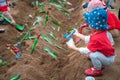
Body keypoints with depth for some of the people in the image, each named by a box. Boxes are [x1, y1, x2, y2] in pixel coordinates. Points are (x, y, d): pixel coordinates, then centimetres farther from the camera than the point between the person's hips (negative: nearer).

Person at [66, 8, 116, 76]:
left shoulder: (97, 38, -37)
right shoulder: (101, 31, -9)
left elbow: (86, 51, -25)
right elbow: (88, 39, 6)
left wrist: (74, 47, -13)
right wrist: (77, 34, 11)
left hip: (108, 59, -9)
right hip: (107, 53, 9)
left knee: (93, 54, -32)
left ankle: (98, 70, -3)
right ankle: (100, 63, 28)